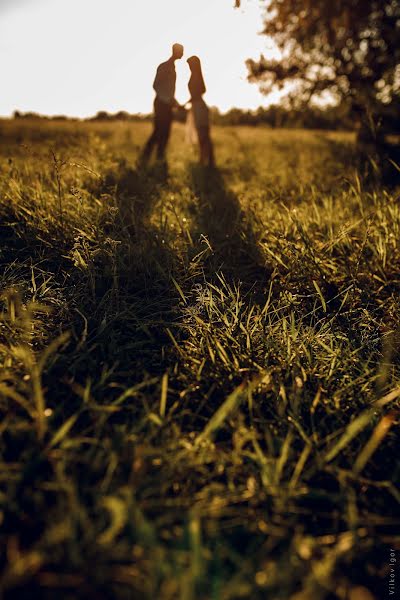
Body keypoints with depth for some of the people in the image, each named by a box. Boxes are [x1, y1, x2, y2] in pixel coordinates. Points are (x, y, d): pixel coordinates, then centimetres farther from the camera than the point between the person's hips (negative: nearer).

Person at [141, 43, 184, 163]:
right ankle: (145, 158, -8)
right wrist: (168, 100, -17)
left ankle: (160, 159, 4)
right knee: (158, 132, -12)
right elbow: (156, 86, -14)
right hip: (161, 103, -8)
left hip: (167, 104, 8)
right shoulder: (164, 66, -7)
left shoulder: (172, 67, 17)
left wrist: (173, 102, 18)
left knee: (165, 133, 3)